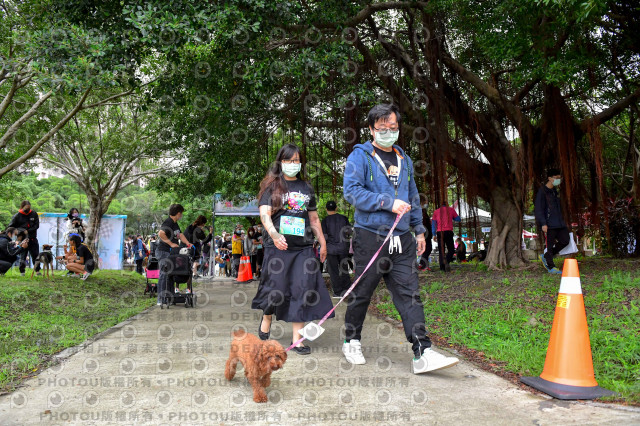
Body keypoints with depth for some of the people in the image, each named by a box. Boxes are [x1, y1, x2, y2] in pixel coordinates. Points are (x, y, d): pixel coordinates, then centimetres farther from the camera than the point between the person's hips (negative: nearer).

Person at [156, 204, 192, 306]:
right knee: (164, 274, -8)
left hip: (171, 252, 10)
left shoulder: (175, 223, 16)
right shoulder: (168, 222, -16)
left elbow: (180, 234, 17)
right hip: (163, 252, -10)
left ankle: (168, 297, 21)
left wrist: (188, 243, 3)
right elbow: (160, 234, -30)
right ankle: (161, 299, -5)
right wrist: (171, 243, -25)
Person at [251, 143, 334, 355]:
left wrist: (323, 242, 19)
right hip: (278, 246, -3)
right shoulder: (272, 186, 4)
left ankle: (297, 339, 4)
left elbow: (313, 218, 23)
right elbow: (264, 214, -9)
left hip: (303, 246, 3)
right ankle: (266, 320, 31)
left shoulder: (306, 187, 17)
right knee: (276, 288, -1)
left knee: (303, 289, -3)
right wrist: (274, 234, -26)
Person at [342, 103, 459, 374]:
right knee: (361, 293, 7)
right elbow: (352, 191, -14)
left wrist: (419, 229, 22)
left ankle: (422, 354, -2)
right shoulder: (360, 156, 0)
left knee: (409, 294, -1)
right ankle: (351, 342, 26)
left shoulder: (404, 160, 20)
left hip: (402, 240, 5)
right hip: (370, 237, -5)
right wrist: (388, 203, -18)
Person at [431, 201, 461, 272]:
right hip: (448, 232, -2)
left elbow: (433, 223, 9)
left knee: (441, 250, 6)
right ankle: (447, 261, -22)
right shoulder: (451, 209, 9)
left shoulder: (436, 211, 14)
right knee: (451, 249, 5)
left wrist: (434, 235, 8)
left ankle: (442, 267, -3)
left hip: (439, 232, 2)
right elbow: (458, 219, 16)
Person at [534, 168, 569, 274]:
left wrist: (562, 222, 24)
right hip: (549, 224, -8)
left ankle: (546, 256, 17)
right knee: (550, 244, -4)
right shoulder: (542, 191, -8)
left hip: (559, 223, 8)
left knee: (565, 240, 2)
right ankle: (551, 267, 5)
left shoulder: (555, 191, 18)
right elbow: (538, 209, -13)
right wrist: (543, 223, -20)